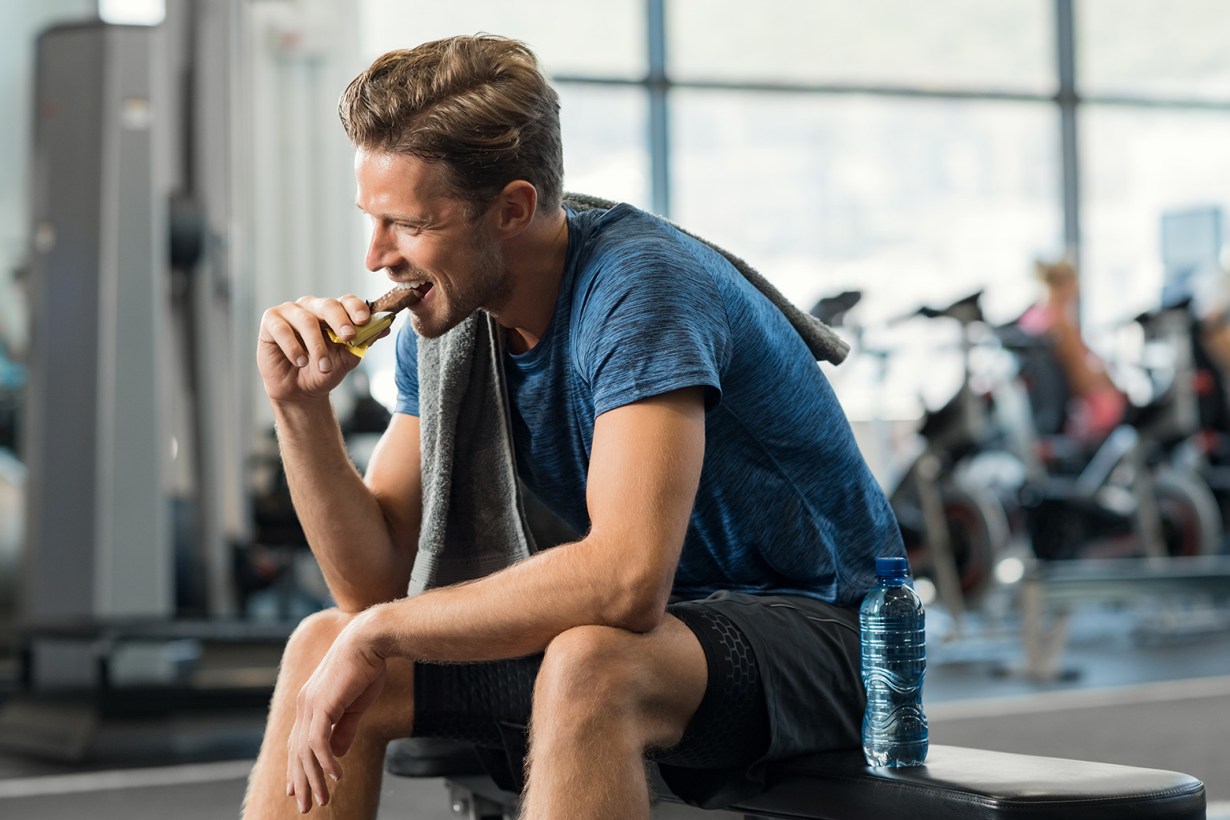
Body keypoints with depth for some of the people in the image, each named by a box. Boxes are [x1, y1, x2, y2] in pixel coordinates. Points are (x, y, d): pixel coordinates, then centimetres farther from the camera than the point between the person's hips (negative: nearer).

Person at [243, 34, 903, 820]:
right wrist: (301, 404, -15)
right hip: (650, 626, 8)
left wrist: (380, 631, -25)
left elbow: (626, 577, -35)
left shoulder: (638, 284, -23)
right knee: (323, 650, -5)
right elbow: (372, 581, 1)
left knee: (587, 668, -39)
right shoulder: (446, 315, 1)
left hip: (815, 627, -7)